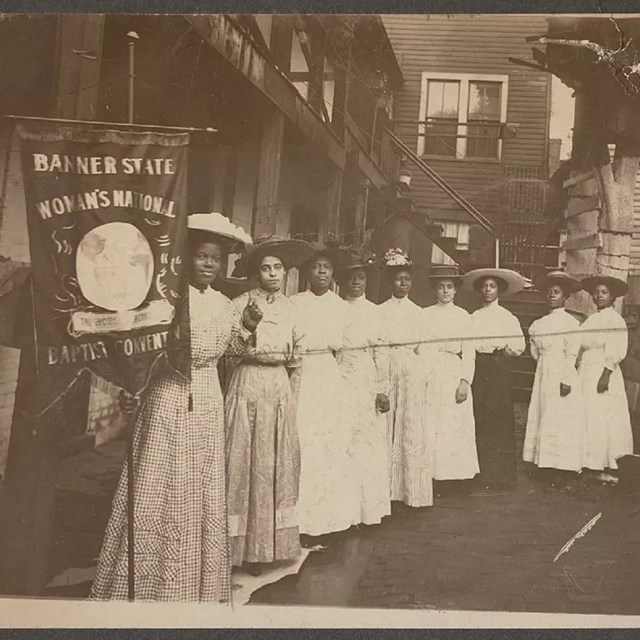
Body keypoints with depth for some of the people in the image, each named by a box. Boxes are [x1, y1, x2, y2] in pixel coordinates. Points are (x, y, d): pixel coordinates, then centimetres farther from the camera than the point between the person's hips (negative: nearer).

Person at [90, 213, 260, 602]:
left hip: (207, 402, 5)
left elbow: (234, 348, 19)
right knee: (157, 487, -1)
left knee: (201, 490, 11)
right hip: (168, 397, -5)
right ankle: (144, 582, 13)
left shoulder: (224, 304, 9)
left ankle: (195, 583, 25)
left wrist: (248, 327, 2)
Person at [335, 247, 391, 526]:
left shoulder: (373, 311, 8)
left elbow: (381, 352, 5)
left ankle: (368, 507, 15)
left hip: (368, 387, 1)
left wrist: (383, 389, -1)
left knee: (369, 446, 3)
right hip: (341, 386, -1)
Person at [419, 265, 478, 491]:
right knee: (431, 427, -1)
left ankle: (459, 478, 6)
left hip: (455, 377, 0)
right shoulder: (425, 315, 7)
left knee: (456, 428, -1)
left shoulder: (463, 316, 8)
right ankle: (432, 476, 5)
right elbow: (421, 349, 2)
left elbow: (469, 352, 4)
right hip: (431, 378, 0)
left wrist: (465, 381, -6)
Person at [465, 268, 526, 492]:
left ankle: (502, 477, 5)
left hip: (499, 368, -2)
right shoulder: (473, 317, 12)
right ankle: (484, 473, 9)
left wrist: (505, 350, -13)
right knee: (480, 420, 0)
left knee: (501, 420, -3)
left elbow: (520, 346, 2)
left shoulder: (508, 317, 6)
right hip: (478, 369, 2)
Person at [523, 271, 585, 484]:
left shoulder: (571, 322, -5)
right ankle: (549, 467, 11)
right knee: (542, 417, 5)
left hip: (562, 375, -6)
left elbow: (571, 354, -11)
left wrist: (566, 380, -17)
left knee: (561, 420, -5)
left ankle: (563, 470, 0)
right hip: (543, 374, 6)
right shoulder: (540, 323, 13)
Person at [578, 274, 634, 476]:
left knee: (600, 418, -4)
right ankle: (587, 462, 14)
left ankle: (604, 465, 4)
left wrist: (605, 376, -20)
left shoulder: (616, 320, -7)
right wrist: (578, 372, 9)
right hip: (585, 372, 7)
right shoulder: (591, 319, 14)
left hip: (603, 372, -7)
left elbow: (615, 352, -14)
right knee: (584, 417, 7)